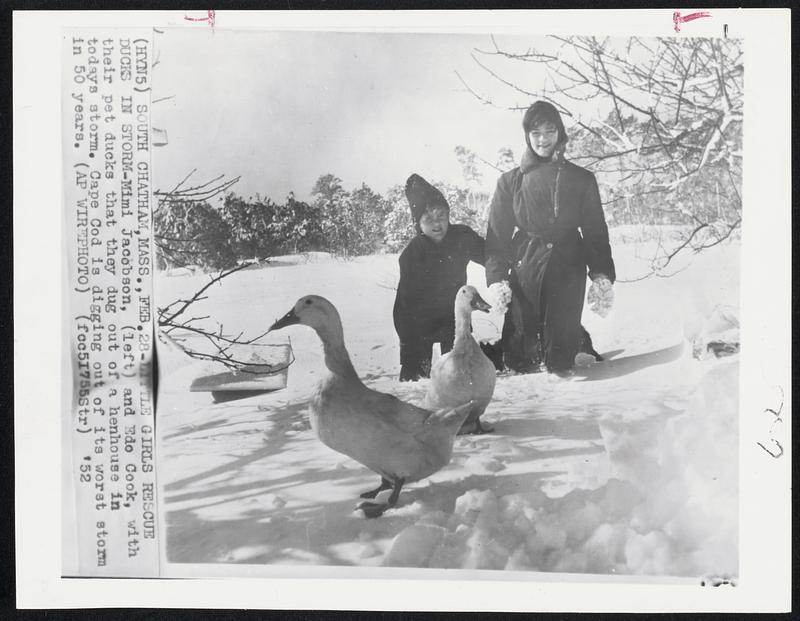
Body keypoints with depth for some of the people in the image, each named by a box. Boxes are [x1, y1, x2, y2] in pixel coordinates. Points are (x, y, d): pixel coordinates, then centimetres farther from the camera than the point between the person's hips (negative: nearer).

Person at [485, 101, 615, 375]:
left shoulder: (581, 179, 11)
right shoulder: (510, 182, 11)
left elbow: (596, 232, 7)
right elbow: (497, 235, 6)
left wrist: (601, 275, -6)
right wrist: (496, 279, -6)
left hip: (567, 270, 0)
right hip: (525, 268, 0)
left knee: (561, 346, -7)